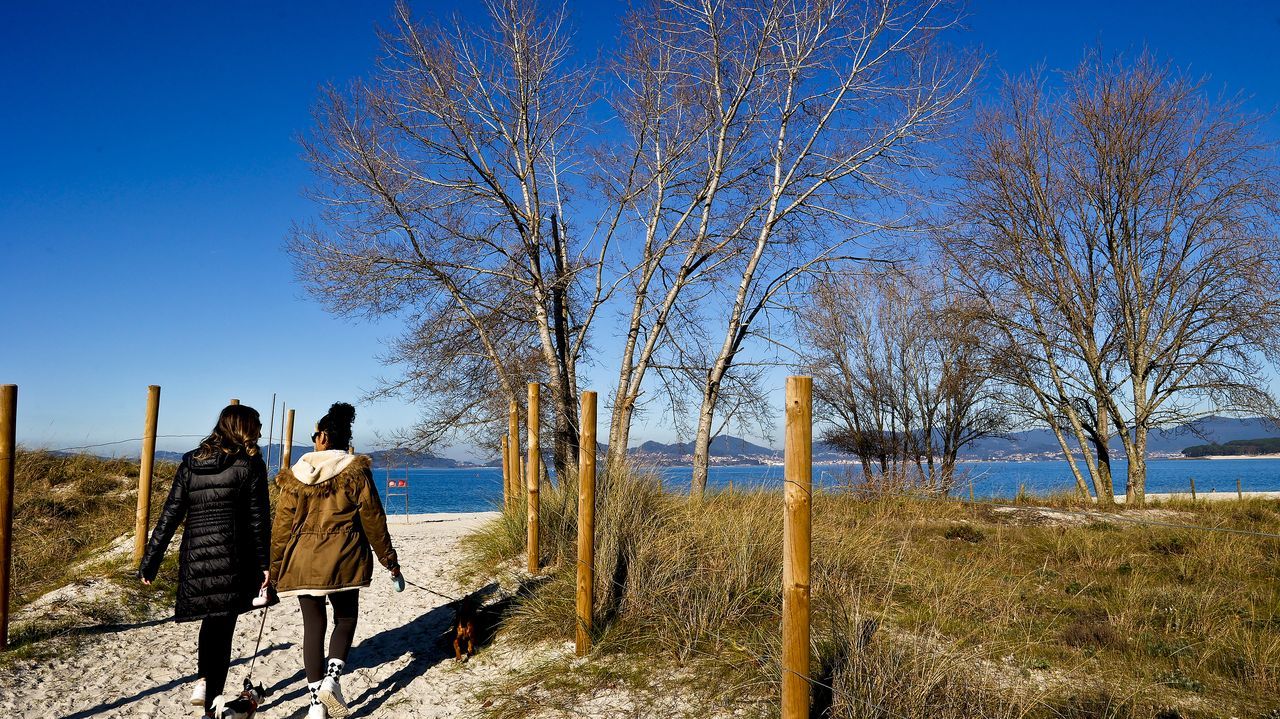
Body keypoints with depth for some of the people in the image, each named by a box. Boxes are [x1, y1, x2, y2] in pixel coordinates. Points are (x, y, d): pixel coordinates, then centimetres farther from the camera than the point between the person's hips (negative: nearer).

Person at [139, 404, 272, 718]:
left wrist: (150, 562, 8)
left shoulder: (190, 462, 8)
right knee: (221, 628, 4)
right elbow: (258, 519, -4)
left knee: (211, 619, 25)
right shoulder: (250, 464, -4)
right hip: (233, 560, -3)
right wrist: (263, 563, 2)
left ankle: (203, 680, 15)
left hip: (195, 557, 4)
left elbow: (170, 515, 5)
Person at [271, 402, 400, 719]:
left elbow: (283, 525, 4)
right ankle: (332, 679, -5)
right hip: (343, 558, -1)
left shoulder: (296, 474, 1)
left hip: (303, 559, 1)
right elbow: (373, 519, -2)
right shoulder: (356, 470, -3)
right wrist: (388, 559, 7)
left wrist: (274, 567, 13)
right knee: (346, 618, 16)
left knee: (313, 624, 9)